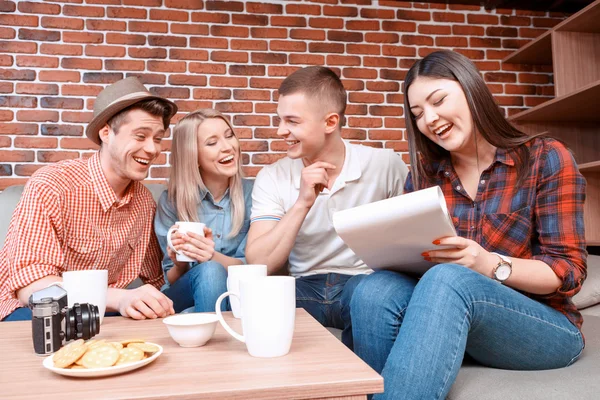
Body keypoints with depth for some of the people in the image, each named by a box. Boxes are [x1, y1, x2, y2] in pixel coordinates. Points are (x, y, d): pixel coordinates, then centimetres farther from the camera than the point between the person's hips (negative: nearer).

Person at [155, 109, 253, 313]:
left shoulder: (252, 194, -4)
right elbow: (171, 280, 1)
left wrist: (213, 257, -30)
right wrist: (179, 265, -24)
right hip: (181, 299, 0)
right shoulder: (170, 201, -4)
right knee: (209, 271, -33)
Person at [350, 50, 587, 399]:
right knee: (376, 290, -29)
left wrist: (489, 264, -25)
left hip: (545, 327, -3)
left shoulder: (546, 158, -4)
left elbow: (569, 270, -8)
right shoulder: (423, 175, 7)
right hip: (447, 314, 3)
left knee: (447, 281, -35)